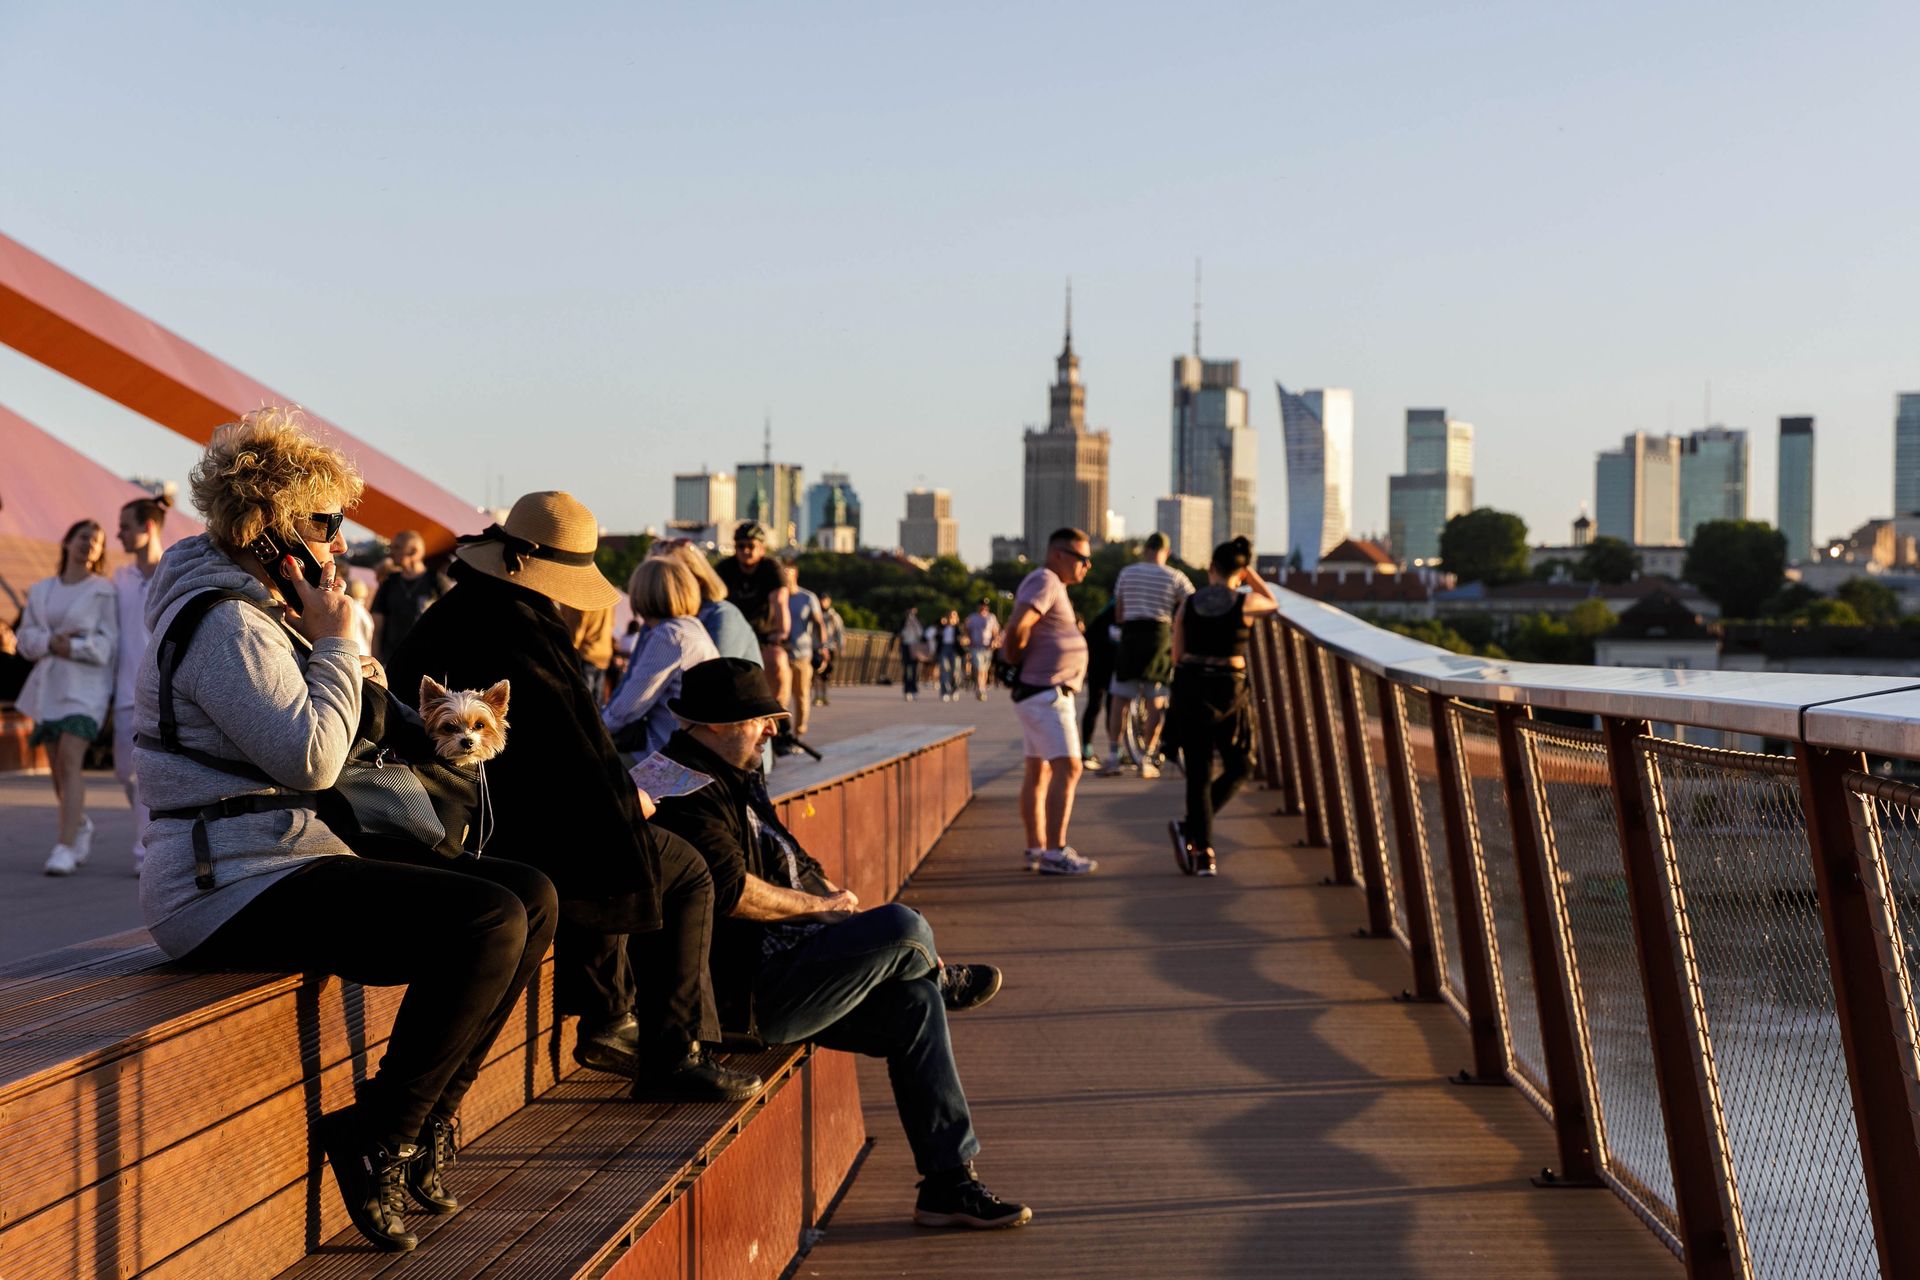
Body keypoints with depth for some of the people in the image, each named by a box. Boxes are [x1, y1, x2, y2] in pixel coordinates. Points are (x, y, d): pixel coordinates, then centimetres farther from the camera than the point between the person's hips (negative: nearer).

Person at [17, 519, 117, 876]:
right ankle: (81, 827, 34)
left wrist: (72, 648, -18)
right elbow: (26, 639, 5)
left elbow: (108, 644, -5)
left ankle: (64, 850, -21)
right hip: (48, 685, 5)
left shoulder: (104, 591, 0)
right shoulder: (40, 591, 13)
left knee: (70, 761, -17)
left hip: (86, 685, -5)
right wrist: (51, 642, -15)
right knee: (58, 766, 8)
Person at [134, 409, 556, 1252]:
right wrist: (335, 641, -12)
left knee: (532, 897, 2)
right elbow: (312, 757, -24)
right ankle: (375, 1142, -12)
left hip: (296, 861, 11)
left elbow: (335, 741, 26)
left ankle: (428, 1122, 5)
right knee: (487, 923, -25)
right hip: (233, 889, -11)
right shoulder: (223, 625, -14)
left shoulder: (268, 611, 20)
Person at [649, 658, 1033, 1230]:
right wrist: (819, 905, -12)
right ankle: (943, 979, 16)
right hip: (747, 994, -11)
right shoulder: (690, 792, -14)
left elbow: (790, 862, 25)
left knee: (915, 1002, 1)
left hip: (777, 973, 11)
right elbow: (730, 892, -24)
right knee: (904, 927, -24)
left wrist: (830, 892, 5)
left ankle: (949, 1183, 5)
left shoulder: (734, 781, 20)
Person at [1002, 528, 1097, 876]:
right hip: (1045, 692, -11)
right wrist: (1016, 661, -11)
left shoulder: (1052, 585, 19)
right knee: (1067, 768, -13)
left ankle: (1036, 849, 16)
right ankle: (1055, 853, -16)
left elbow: (1021, 630, 28)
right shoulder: (1044, 582, -14)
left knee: (1038, 772, 12)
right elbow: (1017, 626, -27)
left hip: (1046, 693, 11)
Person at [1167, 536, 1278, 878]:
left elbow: (1177, 657, 6)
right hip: (1228, 692, -3)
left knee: (1198, 774, 8)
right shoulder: (1245, 603, -6)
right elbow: (1272, 603, 18)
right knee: (1239, 768, 15)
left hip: (1188, 689, 3)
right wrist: (1249, 570, 16)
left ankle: (1202, 852, 2)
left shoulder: (1189, 604, 2)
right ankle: (1190, 828, 0)